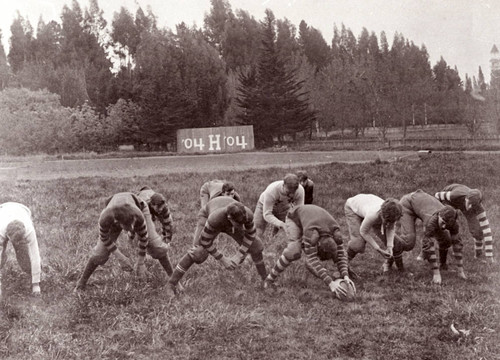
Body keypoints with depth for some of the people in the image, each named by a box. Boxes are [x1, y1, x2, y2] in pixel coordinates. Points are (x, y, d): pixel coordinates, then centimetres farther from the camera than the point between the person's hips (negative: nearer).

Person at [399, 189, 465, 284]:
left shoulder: (452, 222, -29)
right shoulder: (432, 221, -45)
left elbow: (457, 244, -22)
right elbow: (429, 246, -42)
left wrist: (460, 271, -21)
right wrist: (436, 273, -41)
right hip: (408, 203, -5)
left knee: (445, 240, -2)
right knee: (408, 242, -22)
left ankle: (443, 262, 26)